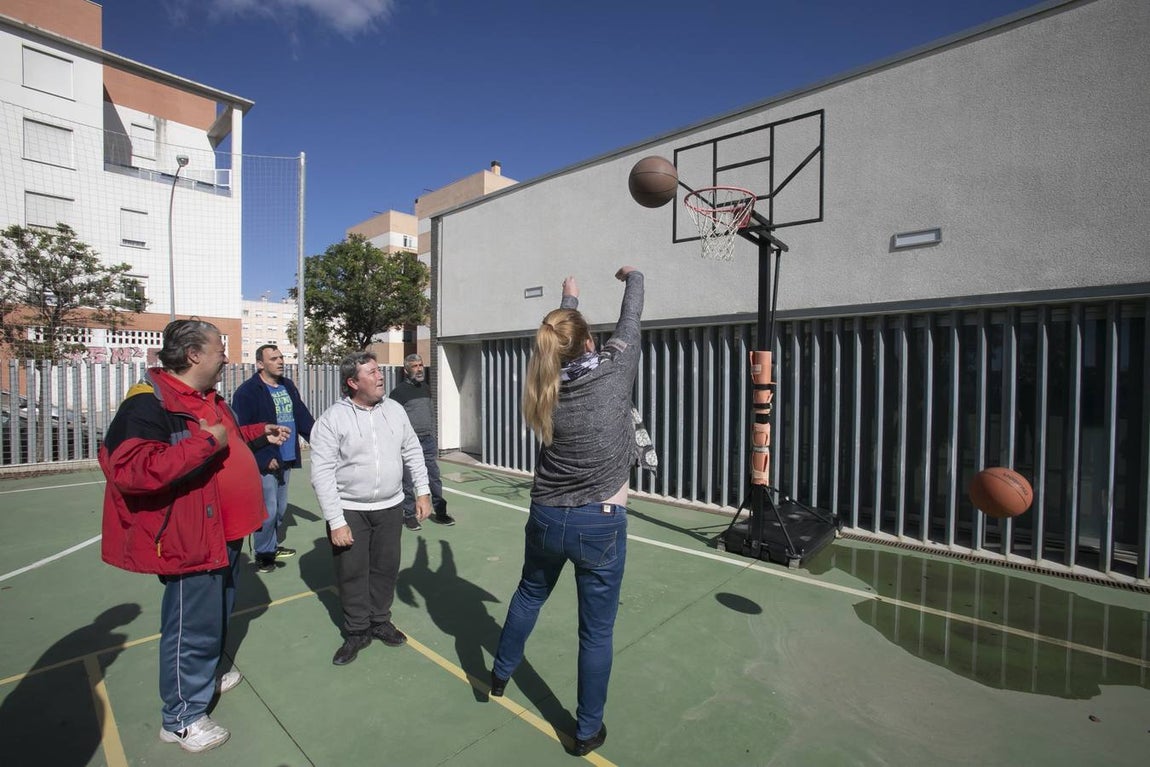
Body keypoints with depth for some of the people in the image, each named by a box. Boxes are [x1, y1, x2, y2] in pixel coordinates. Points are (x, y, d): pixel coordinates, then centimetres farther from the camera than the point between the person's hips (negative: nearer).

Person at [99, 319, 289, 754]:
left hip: (224, 532, 10)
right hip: (190, 539, -10)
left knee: (217, 615, 26)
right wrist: (206, 442, -34)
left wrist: (260, 433, 23)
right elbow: (128, 469, -35)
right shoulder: (149, 403, -22)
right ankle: (182, 718, 25)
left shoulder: (208, 398, 9)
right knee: (193, 628, 5)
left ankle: (203, 678, 48)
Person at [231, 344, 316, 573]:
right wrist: (264, 458, -17)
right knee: (268, 510, -1)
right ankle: (263, 553, 17)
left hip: (286, 460, 7)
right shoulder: (247, 391, -12)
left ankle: (273, 546, 35)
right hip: (265, 463, -7)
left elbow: (303, 416, 12)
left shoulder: (288, 386, 11)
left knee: (281, 508, 17)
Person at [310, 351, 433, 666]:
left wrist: (422, 491, 2)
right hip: (349, 510, -3)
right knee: (352, 573, 10)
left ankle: (380, 621, 36)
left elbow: (412, 452, 7)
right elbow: (322, 473, -14)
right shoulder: (332, 419, -13)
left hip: (390, 507, 3)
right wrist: (335, 521, -16)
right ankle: (357, 631, 31)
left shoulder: (394, 410, 0)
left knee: (386, 568, 14)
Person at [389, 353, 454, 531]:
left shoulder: (426, 388, 13)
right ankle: (409, 515, 17)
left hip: (428, 441, 5)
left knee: (435, 478, 8)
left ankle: (440, 512, 18)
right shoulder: (399, 391, -7)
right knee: (408, 481, 3)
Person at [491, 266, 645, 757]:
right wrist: (633, 277, 23)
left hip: (546, 518, 4)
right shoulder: (615, 370, -14)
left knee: (529, 595, 29)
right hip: (601, 524, -4)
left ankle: (500, 674, 51)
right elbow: (630, 322, 3)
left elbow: (561, 342, 15)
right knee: (596, 631, 13)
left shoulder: (548, 384, -5)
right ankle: (587, 731, 32)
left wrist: (568, 299, 32)